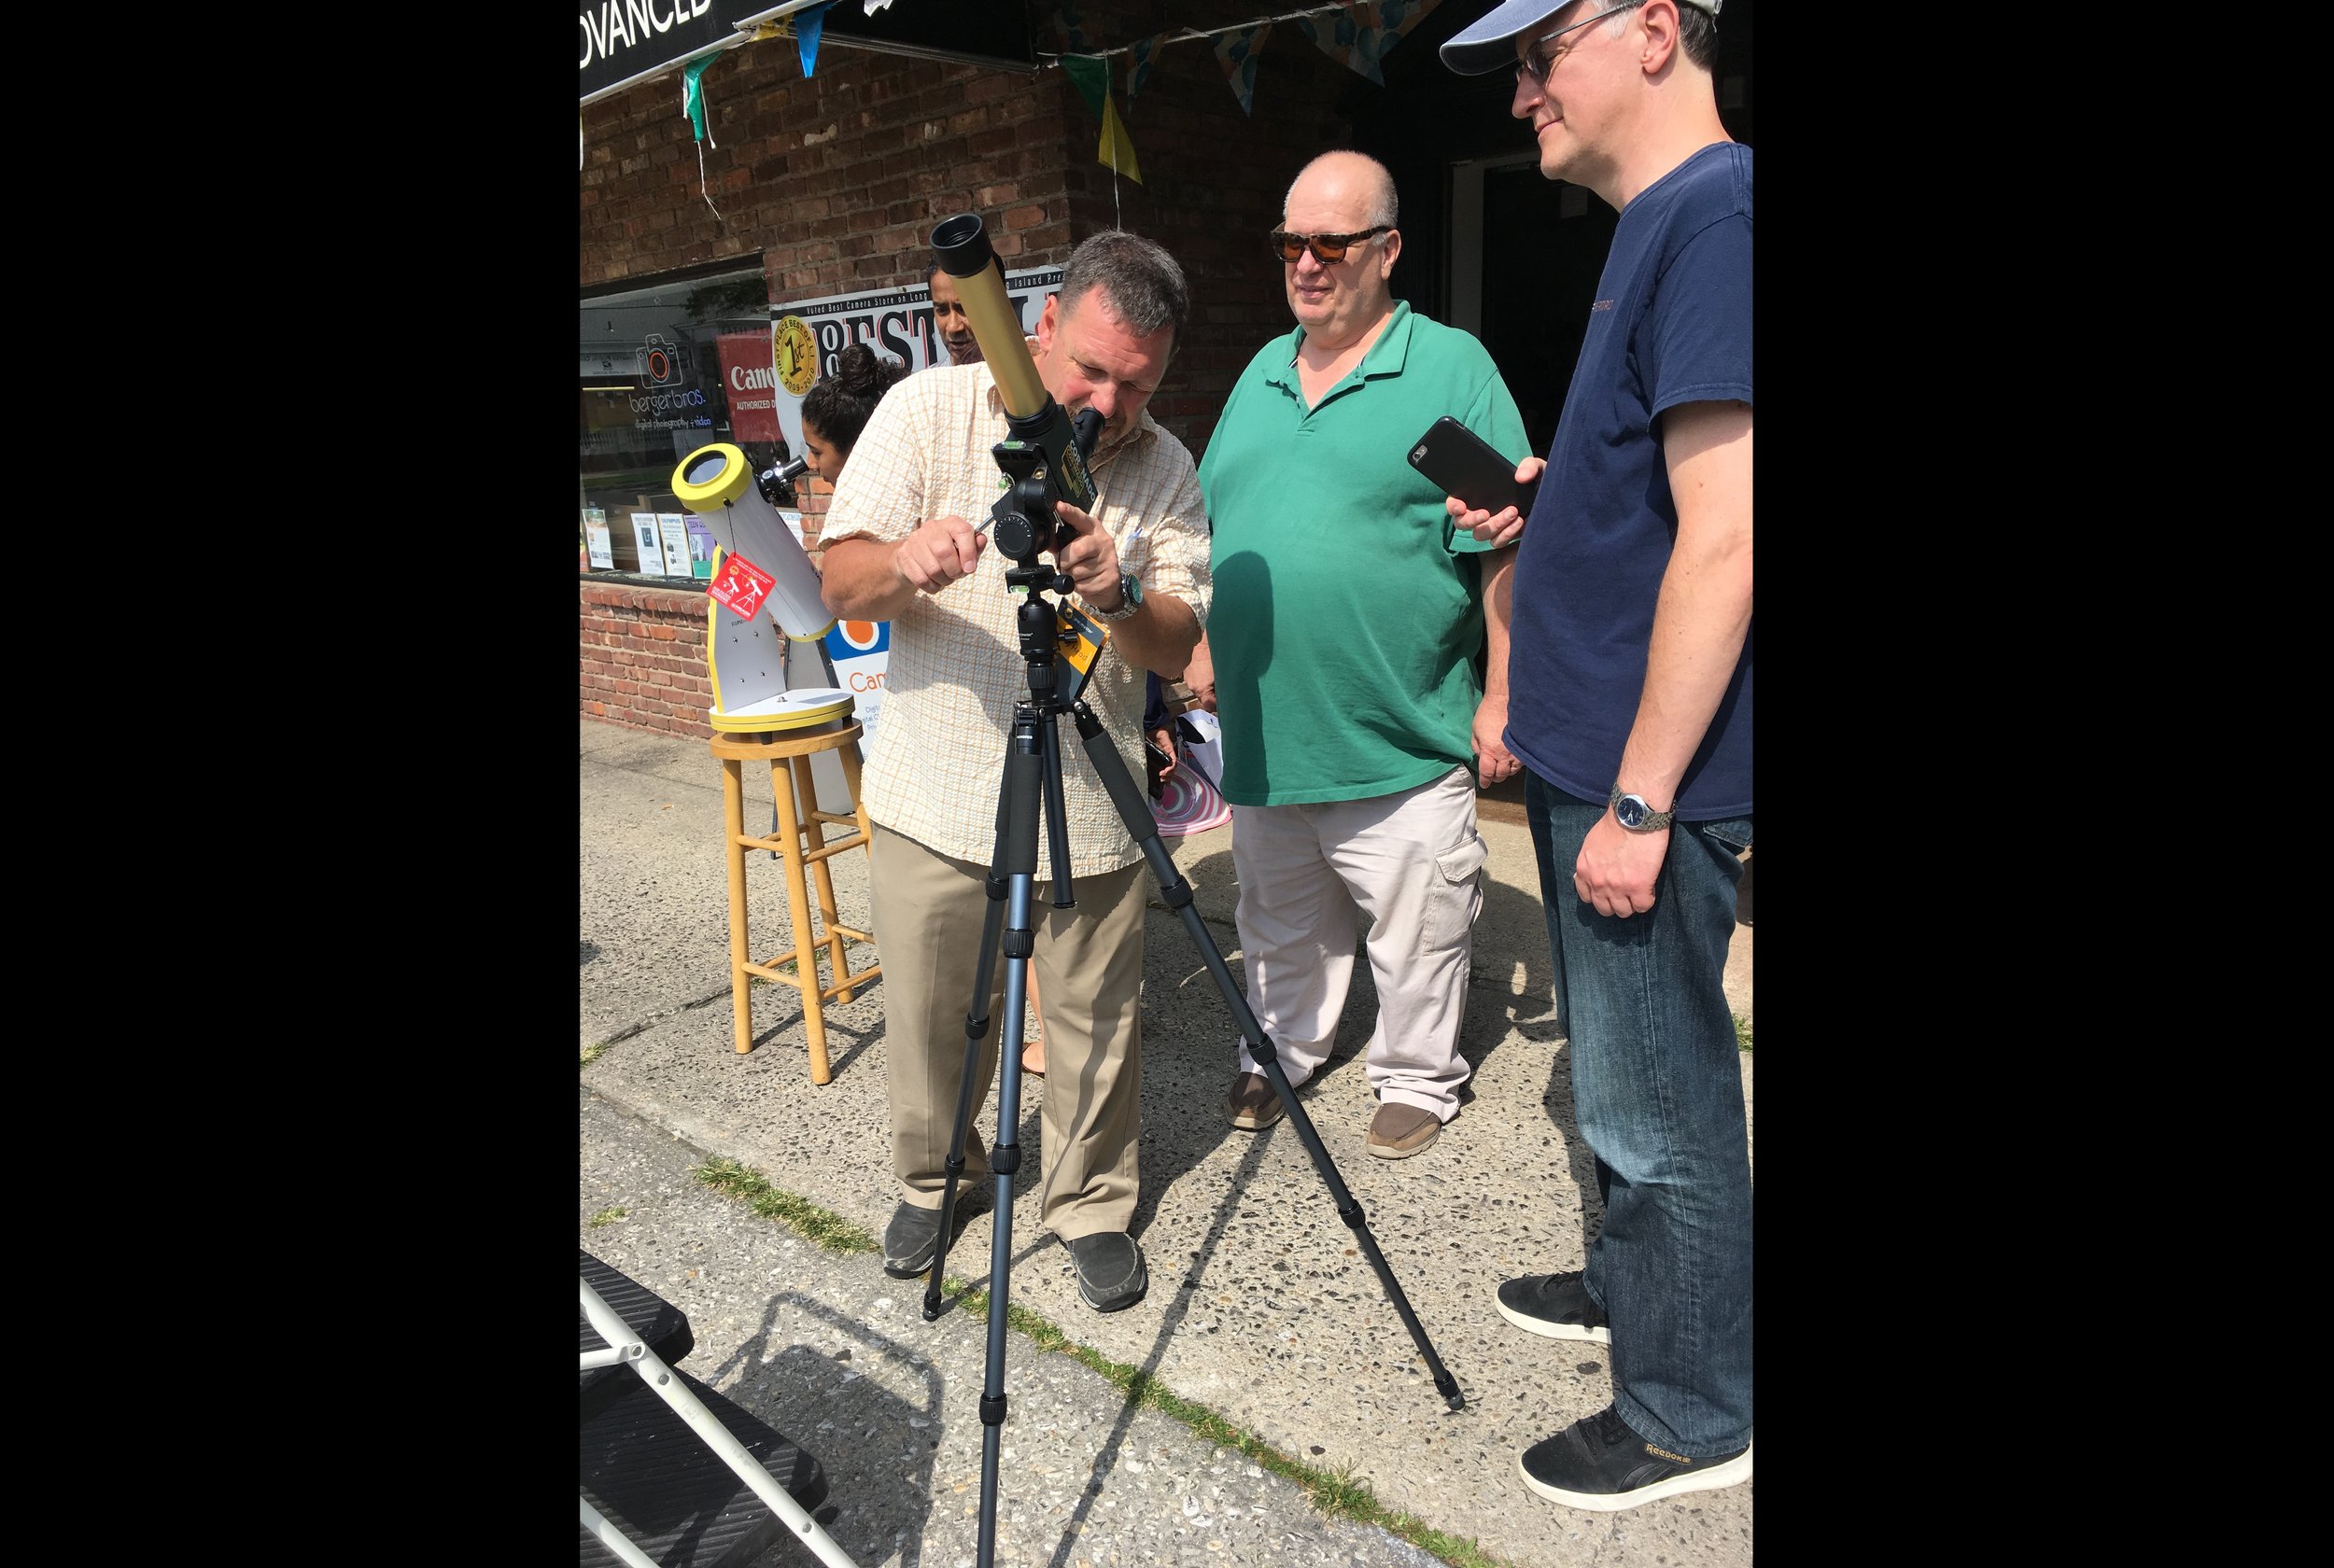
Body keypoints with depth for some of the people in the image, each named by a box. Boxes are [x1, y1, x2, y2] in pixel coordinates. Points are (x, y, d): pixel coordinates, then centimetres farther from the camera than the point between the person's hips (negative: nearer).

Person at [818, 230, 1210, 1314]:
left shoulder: (1163, 466, 0)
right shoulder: (928, 410, -3)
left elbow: (1178, 645, -5)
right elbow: (843, 585, -6)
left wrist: (1119, 595, -27)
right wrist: (903, 562, -29)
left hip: (1091, 806, 1)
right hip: (936, 792, 0)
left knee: (1097, 1025, 8)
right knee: (928, 1018, 13)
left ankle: (1091, 1204, 32)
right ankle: (932, 1178, 40)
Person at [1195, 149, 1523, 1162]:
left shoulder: (1453, 368, -5)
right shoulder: (1260, 375, 12)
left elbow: (1506, 547, -9)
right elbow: (1212, 534, 18)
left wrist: (1503, 696, -12)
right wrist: (1204, 658, 13)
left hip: (1402, 738, -5)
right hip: (1262, 731, 5)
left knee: (1417, 934, 8)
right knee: (1279, 924, 20)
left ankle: (1418, 1079, 29)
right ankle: (1279, 1054, 38)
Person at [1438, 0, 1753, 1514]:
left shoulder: (1714, 212, -16)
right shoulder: (1656, 226, 14)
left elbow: (1724, 537, -22)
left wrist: (1639, 801, -21)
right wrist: (1538, 512, 8)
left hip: (1650, 772, -9)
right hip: (1591, 755, 9)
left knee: (1659, 1102, 4)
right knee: (1627, 1071, 22)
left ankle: (1692, 1412, 22)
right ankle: (1630, 1282, 41)